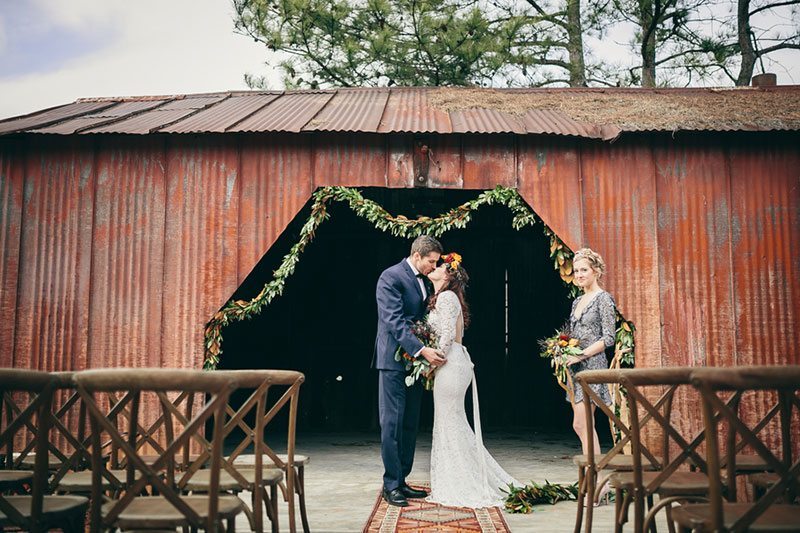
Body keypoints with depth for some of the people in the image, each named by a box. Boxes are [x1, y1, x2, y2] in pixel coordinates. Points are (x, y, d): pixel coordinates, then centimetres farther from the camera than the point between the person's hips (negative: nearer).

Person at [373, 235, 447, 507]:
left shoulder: (425, 281, 14)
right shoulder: (391, 277, -11)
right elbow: (394, 321, -20)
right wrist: (422, 350, -26)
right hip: (394, 359, -8)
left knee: (410, 424, 11)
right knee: (392, 422, -4)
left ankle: (401, 481, 19)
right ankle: (391, 485, 3)